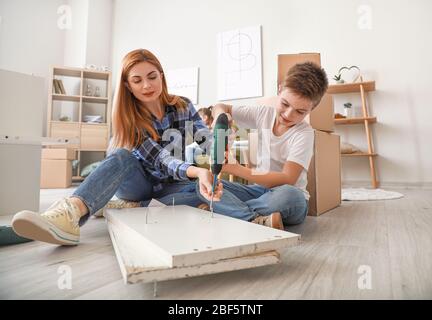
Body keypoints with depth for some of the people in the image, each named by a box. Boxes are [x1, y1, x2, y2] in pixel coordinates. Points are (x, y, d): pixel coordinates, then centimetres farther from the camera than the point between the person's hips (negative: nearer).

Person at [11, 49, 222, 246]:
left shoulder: (183, 106, -5)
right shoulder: (129, 119, -12)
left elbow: (208, 143, -11)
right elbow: (161, 158, -24)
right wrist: (197, 171, -43)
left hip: (171, 185, 2)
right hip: (140, 183, -1)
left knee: (203, 192, -30)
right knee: (122, 157, -33)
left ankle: (132, 207, -27)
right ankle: (70, 213, -55)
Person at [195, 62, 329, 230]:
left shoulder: (304, 134, -13)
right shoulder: (265, 114, 0)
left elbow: (287, 180, -24)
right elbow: (219, 107, 8)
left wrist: (236, 169, -33)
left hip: (289, 200, -4)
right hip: (260, 188, 4)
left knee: (288, 195, -41)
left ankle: (226, 208, -23)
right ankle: (256, 219, -32)